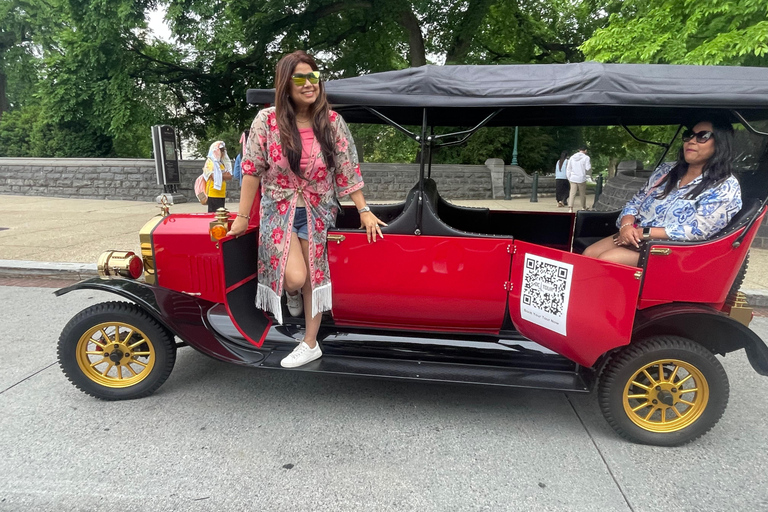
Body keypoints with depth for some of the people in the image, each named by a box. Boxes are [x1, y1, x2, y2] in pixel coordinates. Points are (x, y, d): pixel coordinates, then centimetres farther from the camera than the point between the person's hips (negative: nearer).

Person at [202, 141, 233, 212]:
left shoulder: (221, 162, 18)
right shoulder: (210, 162, -5)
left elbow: (229, 176, 11)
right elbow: (214, 177, -17)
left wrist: (221, 175, -7)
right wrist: (224, 175, -2)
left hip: (222, 195, 8)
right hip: (213, 195, -8)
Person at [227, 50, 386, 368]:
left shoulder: (332, 122, -7)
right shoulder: (267, 120, -10)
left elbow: (347, 169, -3)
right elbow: (252, 169, -6)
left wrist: (364, 211, -6)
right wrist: (243, 217, -4)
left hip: (318, 211, 2)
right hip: (279, 211, -1)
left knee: (313, 278, 6)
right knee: (294, 279, -16)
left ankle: (310, 343, 23)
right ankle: (292, 293, 24)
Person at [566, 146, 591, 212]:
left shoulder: (572, 157, 8)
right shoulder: (586, 158, -6)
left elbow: (568, 169, 9)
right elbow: (588, 168, -8)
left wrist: (569, 178, 15)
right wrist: (590, 164, 13)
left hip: (573, 178, 3)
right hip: (581, 178, -3)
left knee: (572, 193, -2)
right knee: (583, 194, 12)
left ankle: (570, 208, -15)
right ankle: (583, 207, 26)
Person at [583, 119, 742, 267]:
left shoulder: (726, 187, -5)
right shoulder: (665, 170, 12)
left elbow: (697, 231, -16)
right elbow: (635, 203, 11)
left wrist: (643, 232, -19)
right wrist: (626, 226, -12)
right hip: (634, 238, 6)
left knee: (606, 260, -28)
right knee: (589, 254, -19)